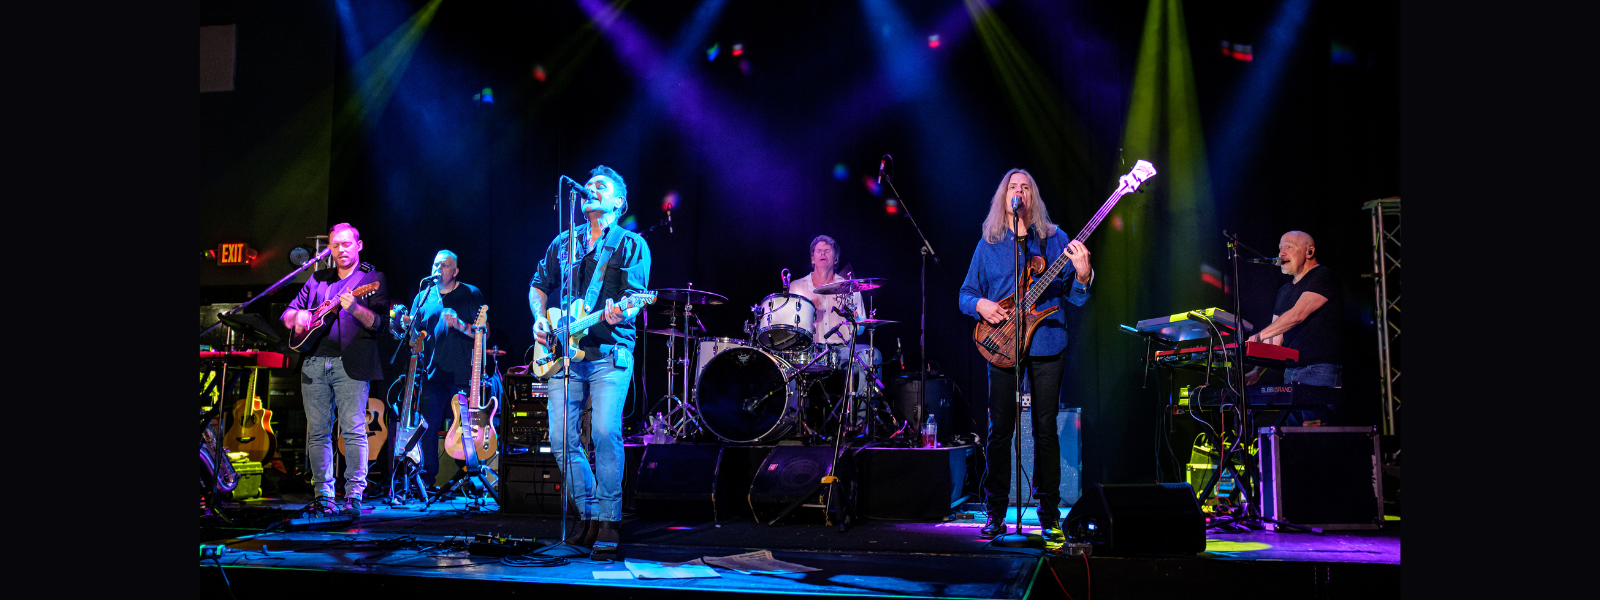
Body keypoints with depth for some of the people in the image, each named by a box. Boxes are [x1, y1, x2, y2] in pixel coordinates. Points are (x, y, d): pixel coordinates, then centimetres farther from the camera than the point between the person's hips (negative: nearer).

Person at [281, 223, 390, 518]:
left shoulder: (373, 279, 6)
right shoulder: (317, 280, 20)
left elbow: (380, 322, -6)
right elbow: (287, 316, 20)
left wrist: (355, 308, -23)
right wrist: (298, 315, -3)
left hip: (351, 363, -5)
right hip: (314, 362, 5)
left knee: (354, 430, -10)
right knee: (317, 431, 5)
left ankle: (354, 497, -9)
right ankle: (323, 495, 11)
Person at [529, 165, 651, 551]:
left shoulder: (632, 245, 5)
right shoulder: (563, 242, 19)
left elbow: (635, 295, -7)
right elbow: (539, 285, 24)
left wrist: (619, 312, -29)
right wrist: (540, 318, 4)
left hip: (610, 353, -4)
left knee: (605, 432, -18)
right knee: (561, 438, -3)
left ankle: (609, 519, -5)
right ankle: (589, 514, 14)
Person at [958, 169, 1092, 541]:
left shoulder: (1055, 240, 7)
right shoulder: (988, 245, 8)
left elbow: (1076, 297, 3)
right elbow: (965, 294, 10)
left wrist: (1082, 274, -18)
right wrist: (980, 305, -12)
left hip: (1047, 345, 0)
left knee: (1045, 429, 2)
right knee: (1000, 429, 0)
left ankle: (1050, 515, 12)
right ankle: (996, 513, 11)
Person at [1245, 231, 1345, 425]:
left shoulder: (1323, 276, -3)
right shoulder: (1284, 291, 22)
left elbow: (1298, 314, -17)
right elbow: (1275, 340, 19)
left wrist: (1258, 336, -24)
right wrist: (1256, 371, 5)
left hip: (1320, 373, -7)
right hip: (1291, 374, 8)